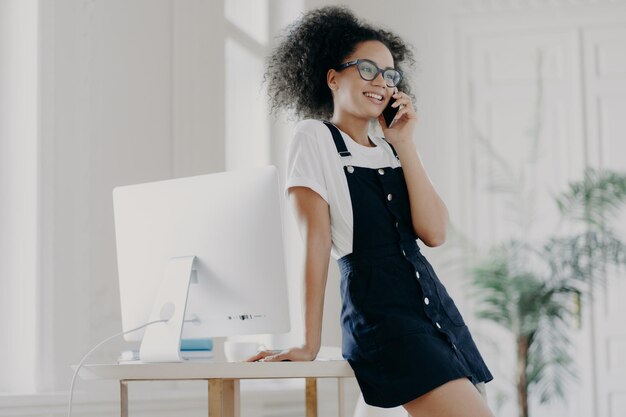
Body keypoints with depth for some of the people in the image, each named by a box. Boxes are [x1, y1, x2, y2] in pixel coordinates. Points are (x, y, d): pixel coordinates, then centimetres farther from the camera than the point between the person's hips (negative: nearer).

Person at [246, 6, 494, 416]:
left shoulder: (391, 151, 16)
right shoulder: (315, 138, 0)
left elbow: (434, 233, 2)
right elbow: (315, 240, -8)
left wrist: (404, 144, 1)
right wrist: (310, 345, -11)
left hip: (434, 302, 7)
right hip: (379, 309, -7)